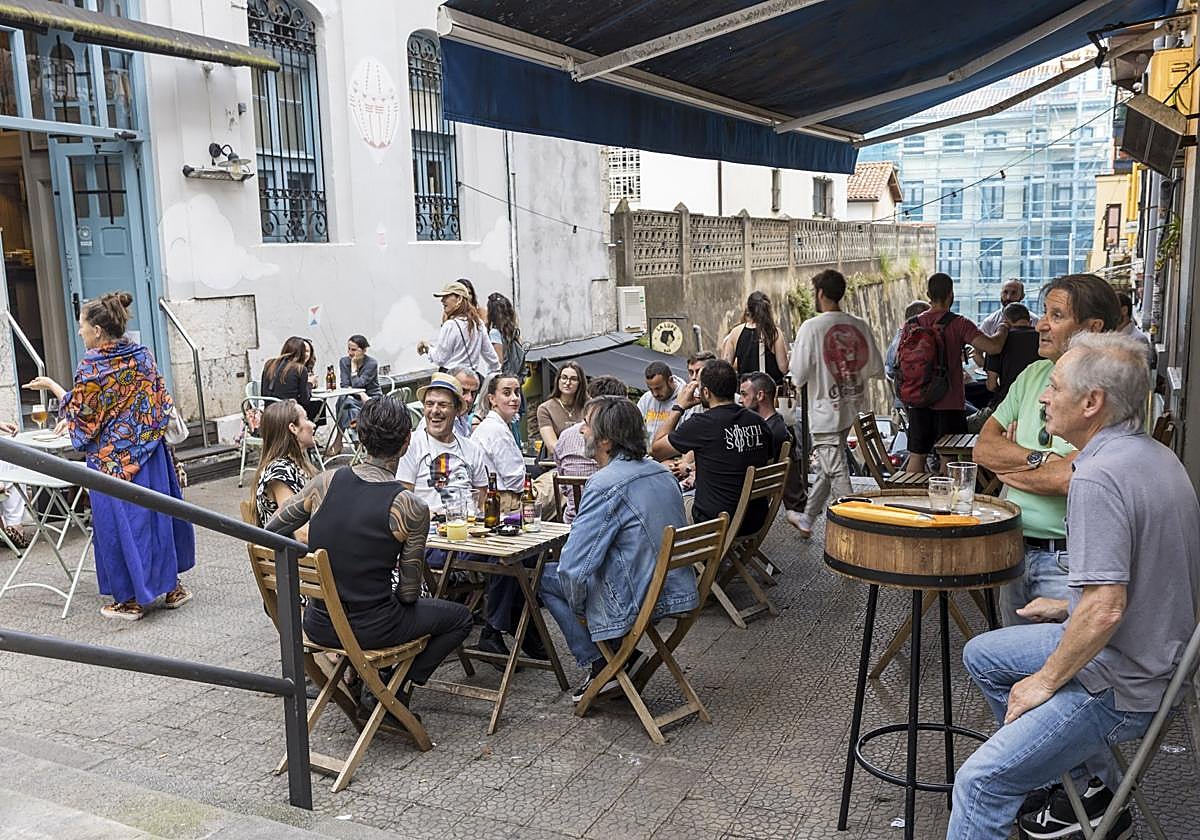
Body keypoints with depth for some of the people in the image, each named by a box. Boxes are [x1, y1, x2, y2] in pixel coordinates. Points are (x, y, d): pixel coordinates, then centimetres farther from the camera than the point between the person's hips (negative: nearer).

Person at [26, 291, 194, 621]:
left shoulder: (93, 365, -15)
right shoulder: (142, 355, 2)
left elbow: (82, 413, -10)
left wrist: (53, 387, 2)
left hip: (112, 458, -5)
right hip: (150, 453, 6)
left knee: (120, 522, 5)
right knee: (157, 515, 14)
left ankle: (130, 600, 13)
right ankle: (171, 586, 22)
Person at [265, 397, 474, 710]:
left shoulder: (325, 482, -7)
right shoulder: (411, 508, -18)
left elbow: (271, 531, 7)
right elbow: (409, 593, -10)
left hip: (317, 625, 6)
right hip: (370, 630, -5)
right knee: (460, 617, 18)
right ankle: (402, 688, 9)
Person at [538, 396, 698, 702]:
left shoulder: (605, 485, -22)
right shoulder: (662, 472, 6)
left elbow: (573, 566, -23)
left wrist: (577, 606, -3)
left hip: (640, 602, -8)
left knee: (546, 575, 9)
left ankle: (600, 664, 9)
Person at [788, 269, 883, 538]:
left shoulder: (811, 327, -15)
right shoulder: (859, 325, 0)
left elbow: (799, 376, -16)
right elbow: (876, 367, 4)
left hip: (826, 411, -6)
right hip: (852, 407, 6)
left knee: (836, 473, 0)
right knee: (825, 467, 19)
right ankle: (807, 519, 34)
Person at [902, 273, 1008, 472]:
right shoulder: (959, 324, -11)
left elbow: (902, 362, 7)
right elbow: (993, 346, -18)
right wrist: (1003, 330, 1)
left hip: (919, 402, 4)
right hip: (950, 403, -4)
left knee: (917, 456, 11)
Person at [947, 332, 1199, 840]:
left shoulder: (1098, 478, -26)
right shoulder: (1154, 455, 6)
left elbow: (1105, 609, -30)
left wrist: (1045, 681, -17)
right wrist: (1068, 607, 18)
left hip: (1124, 684, -11)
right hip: (1150, 647, 11)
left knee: (980, 781, -16)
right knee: (981, 656, 21)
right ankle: (1090, 785, 24)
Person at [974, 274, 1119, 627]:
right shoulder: (1034, 375, 9)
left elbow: (1069, 478, -24)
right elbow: (983, 447, 5)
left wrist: (1008, 468, -5)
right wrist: (1038, 458, -13)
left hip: (1067, 561, -7)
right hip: (1014, 549, 7)